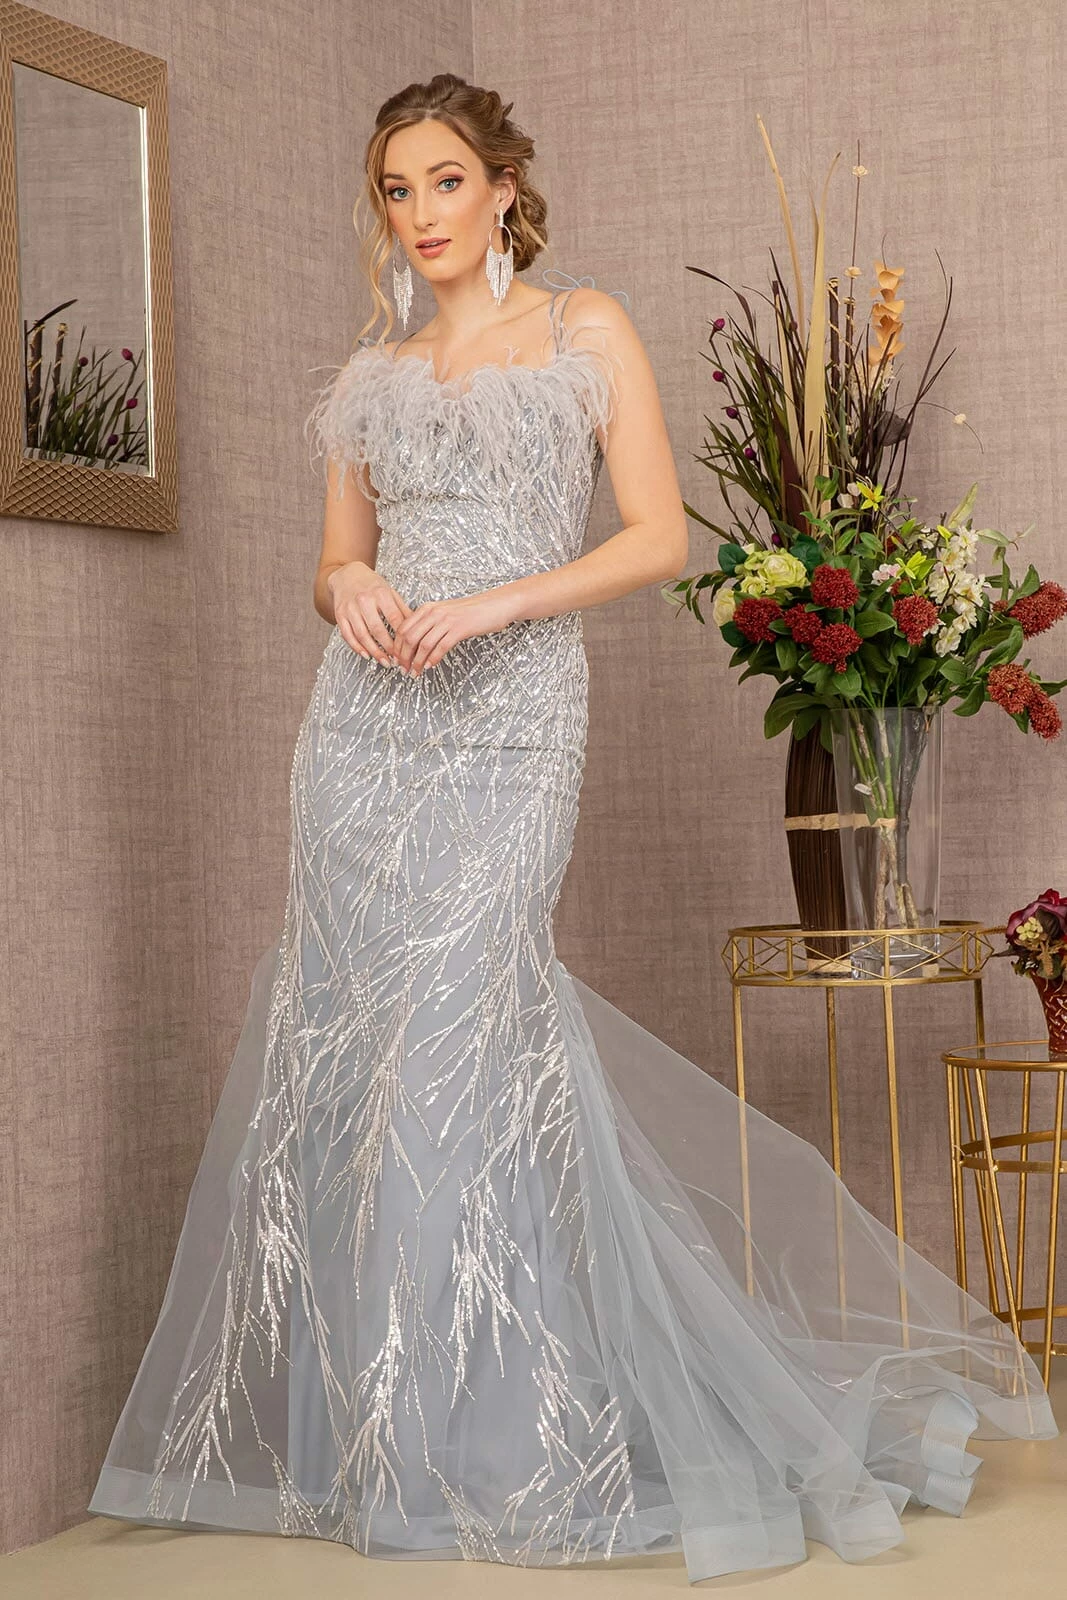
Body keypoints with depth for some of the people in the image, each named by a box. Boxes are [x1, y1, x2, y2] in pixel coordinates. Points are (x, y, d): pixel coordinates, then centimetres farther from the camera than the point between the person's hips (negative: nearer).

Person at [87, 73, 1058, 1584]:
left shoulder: (585, 329, 6)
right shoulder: (369, 379, 17)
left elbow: (659, 536, -1)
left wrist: (493, 604, -13)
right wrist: (350, 583, -4)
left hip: (511, 720, -4)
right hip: (368, 723, 4)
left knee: (455, 1032, -11)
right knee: (354, 1033, -1)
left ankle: (494, 1442, -1)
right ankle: (372, 1421, 8)